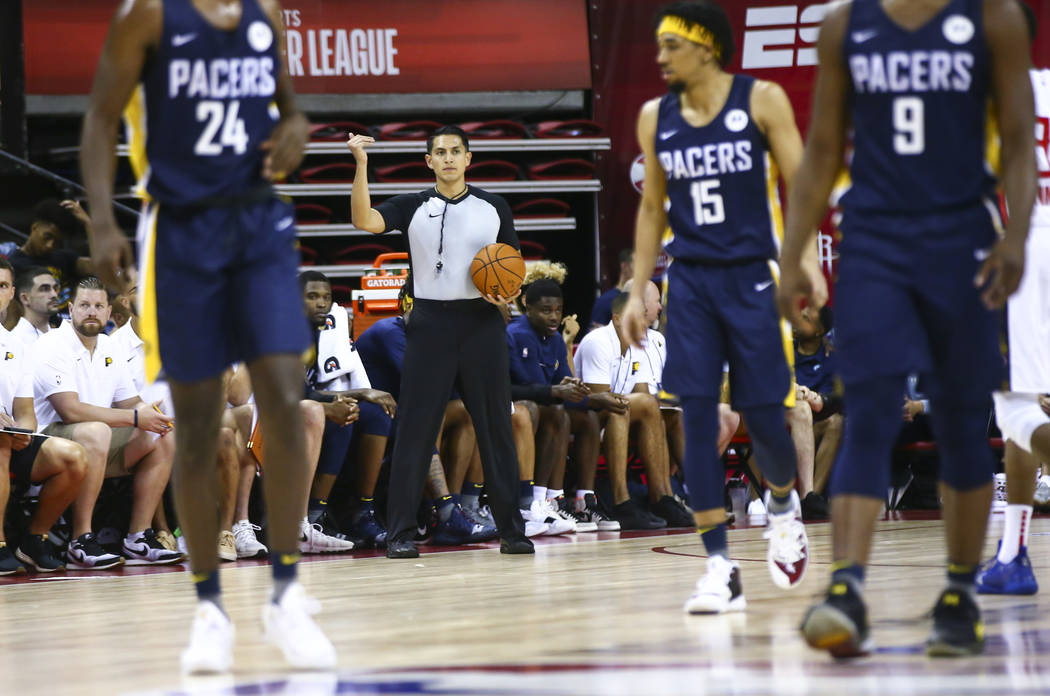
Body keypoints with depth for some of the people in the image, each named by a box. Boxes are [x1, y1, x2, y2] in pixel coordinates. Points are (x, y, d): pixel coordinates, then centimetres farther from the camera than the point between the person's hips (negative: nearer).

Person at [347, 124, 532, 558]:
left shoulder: (494, 209, 10)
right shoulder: (413, 208, 6)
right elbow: (364, 220, -11)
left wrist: (509, 294, -7)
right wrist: (361, 166, -19)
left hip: (481, 323, 1)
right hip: (430, 323, -1)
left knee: (495, 428, 2)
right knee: (415, 431, -3)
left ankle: (511, 530, 8)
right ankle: (401, 533, 0)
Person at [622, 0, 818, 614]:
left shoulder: (762, 101, -5)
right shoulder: (656, 119, 7)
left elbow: (799, 185, -4)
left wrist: (805, 261, -14)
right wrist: (638, 291, 12)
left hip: (753, 276, -3)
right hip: (690, 281, 3)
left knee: (763, 412, -2)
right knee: (698, 414, -7)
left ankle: (784, 506, 33)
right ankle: (721, 568, -6)